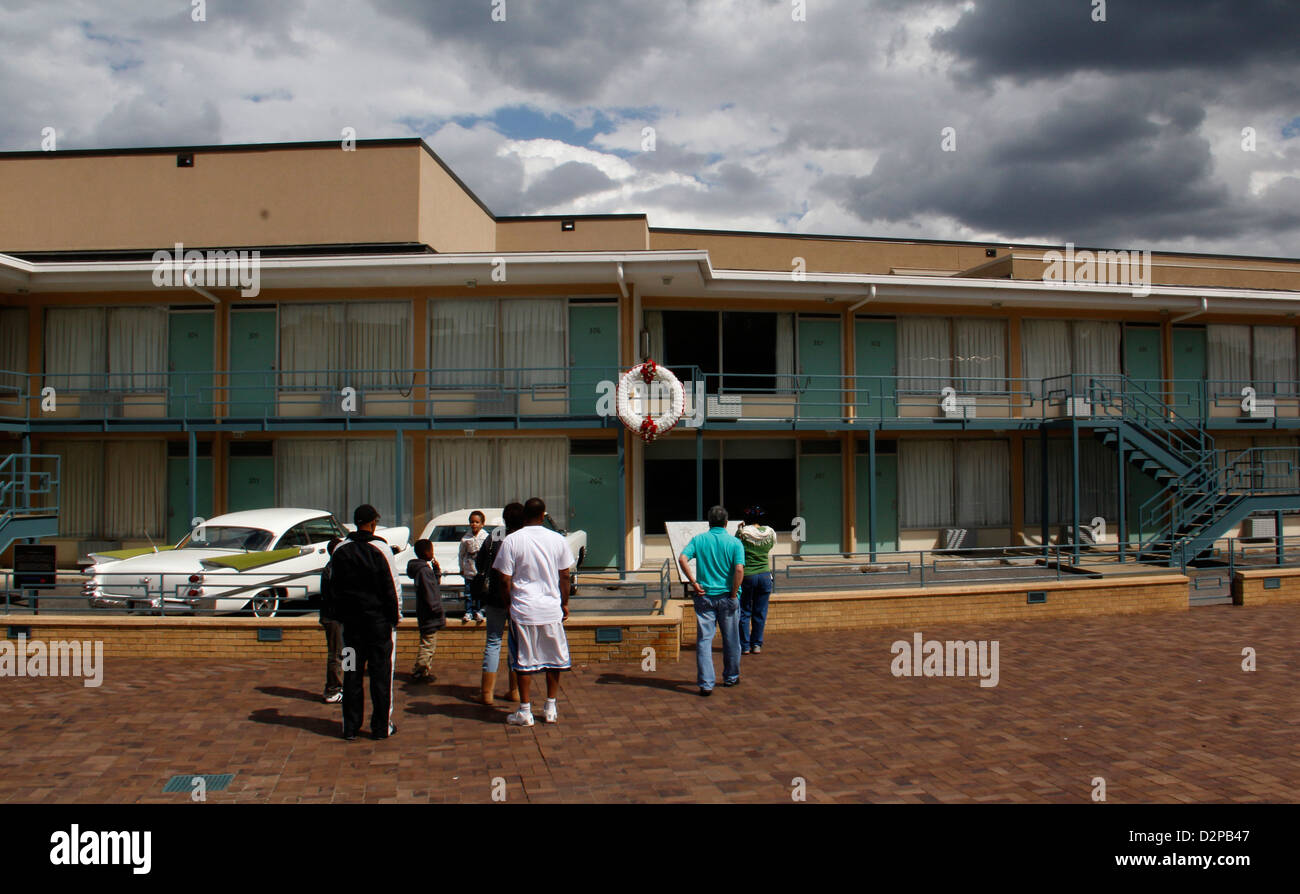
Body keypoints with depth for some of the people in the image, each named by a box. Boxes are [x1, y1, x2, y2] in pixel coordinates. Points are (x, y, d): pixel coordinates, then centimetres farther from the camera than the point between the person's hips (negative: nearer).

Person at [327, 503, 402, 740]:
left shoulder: (340, 550, 3)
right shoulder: (380, 549, -10)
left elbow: (333, 587, 9)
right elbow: (392, 586, -9)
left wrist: (341, 614, 17)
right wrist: (396, 615, 1)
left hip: (350, 619, 4)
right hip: (379, 619, -4)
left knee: (352, 672, 10)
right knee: (381, 672, 3)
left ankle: (350, 726, 14)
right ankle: (381, 726, 7)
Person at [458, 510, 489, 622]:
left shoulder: (486, 537, -6)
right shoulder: (466, 538, -3)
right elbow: (462, 553, 7)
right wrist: (462, 568, 7)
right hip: (469, 570, 1)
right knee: (468, 592, 4)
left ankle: (479, 612, 20)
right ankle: (468, 613, 13)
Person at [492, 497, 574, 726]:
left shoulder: (511, 541, -7)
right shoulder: (558, 540, 0)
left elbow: (505, 580, -6)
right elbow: (564, 576, 6)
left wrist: (509, 604, 9)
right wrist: (565, 604, 17)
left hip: (523, 610, -2)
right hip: (552, 609, 2)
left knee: (523, 661, 7)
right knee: (554, 658, 14)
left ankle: (525, 712, 12)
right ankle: (551, 709, 20)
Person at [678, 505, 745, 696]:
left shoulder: (698, 539, 1)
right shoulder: (734, 543, -3)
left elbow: (682, 559, -13)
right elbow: (739, 569, -16)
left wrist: (694, 583, -8)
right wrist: (733, 594, -8)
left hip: (704, 596, 1)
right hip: (727, 596, 0)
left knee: (704, 639, 2)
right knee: (730, 639, 15)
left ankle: (706, 684, -3)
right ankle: (731, 677, 30)